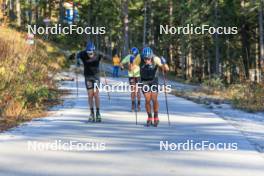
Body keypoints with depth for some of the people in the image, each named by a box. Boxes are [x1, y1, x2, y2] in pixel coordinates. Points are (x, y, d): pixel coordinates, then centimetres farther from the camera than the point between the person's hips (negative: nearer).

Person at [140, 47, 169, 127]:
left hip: (154, 80, -1)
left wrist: (164, 63, -46)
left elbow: (166, 69, -27)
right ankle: (149, 118, 12)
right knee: (147, 100, -7)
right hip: (144, 81, 1)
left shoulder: (155, 59, -26)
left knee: (154, 99, -12)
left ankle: (156, 117, 9)